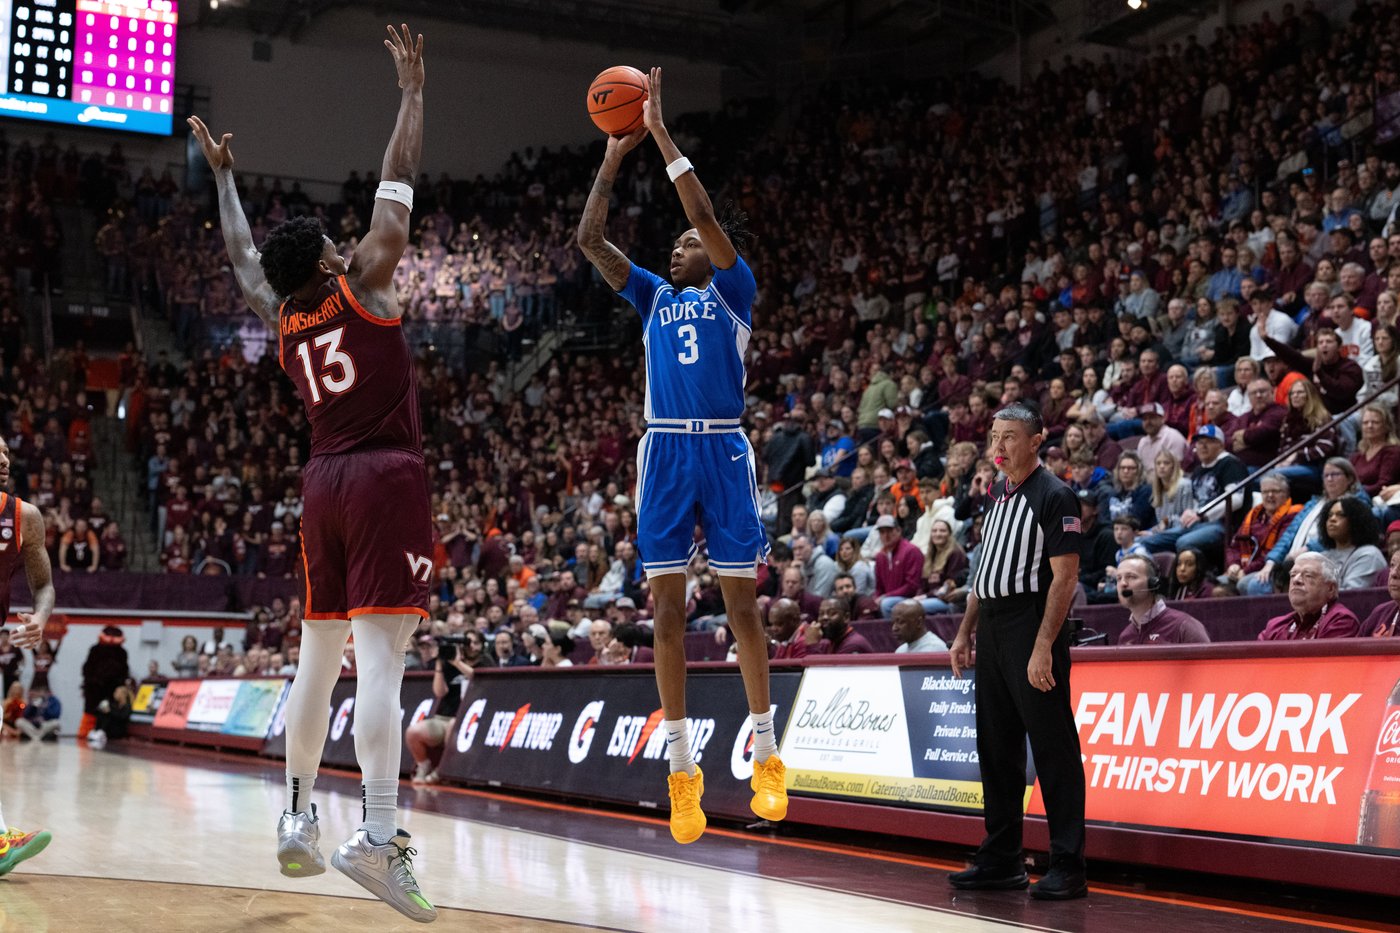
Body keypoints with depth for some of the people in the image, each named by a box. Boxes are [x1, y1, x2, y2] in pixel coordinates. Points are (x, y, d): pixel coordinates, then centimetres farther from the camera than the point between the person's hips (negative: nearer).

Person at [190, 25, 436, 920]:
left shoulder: (281, 317, 12)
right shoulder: (362, 285, -3)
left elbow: (242, 256, 30)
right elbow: (398, 183, -1)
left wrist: (224, 174, 43)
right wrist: (413, 89, 7)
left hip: (324, 482, 7)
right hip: (386, 477, -6)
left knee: (319, 659, 13)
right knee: (381, 657, -15)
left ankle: (299, 820, 18)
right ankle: (377, 835, -24)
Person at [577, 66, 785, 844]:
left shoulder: (734, 290, 6)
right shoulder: (655, 296, 18)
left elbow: (708, 216, -8)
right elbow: (591, 239, 11)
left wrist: (662, 134, -6)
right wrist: (616, 156, 7)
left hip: (723, 450, -4)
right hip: (664, 451, 4)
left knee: (742, 602, 0)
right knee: (668, 609, 0)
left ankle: (766, 755, 9)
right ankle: (682, 767, 5)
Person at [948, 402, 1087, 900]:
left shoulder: (1055, 496, -8)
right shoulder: (996, 494, 17)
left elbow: (1064, 577, -15)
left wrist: (1043, 647, -21)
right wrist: (965, 634, 17)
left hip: (1032, 627, -8)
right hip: (991, 630, 9)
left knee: (1052, 748, -6)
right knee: (996, 747, 11)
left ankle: (1067, 867, -2)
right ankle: (1001, 859, 20)